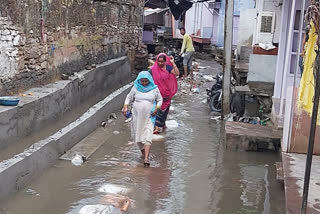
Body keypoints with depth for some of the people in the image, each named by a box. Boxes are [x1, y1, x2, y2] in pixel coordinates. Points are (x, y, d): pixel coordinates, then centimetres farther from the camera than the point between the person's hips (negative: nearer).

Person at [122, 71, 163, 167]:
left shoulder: (154, 89, 0)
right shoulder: (135, 88, 2)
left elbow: (159, 100, 9)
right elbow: (129, 98, 12)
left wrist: (157, 108, -8)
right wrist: (125, 107, -3)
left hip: (149, 116, -2)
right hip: (137, 115, 3)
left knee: (148, 135, -13)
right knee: (137, 134, 10)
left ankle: (146, 158, -18)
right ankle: (142, 149, 37)